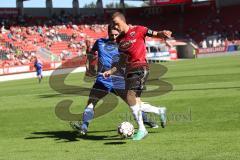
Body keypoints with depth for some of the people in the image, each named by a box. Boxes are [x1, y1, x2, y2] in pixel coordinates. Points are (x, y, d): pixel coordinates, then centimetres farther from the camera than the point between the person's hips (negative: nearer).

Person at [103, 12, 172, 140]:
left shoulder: (138, 30, -1)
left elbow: (155, 34, -4)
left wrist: (162, 34, -27)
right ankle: (160, 112, 26)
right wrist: (111, 71, 14)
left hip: (140, 68, -7)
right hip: (129, 70, 7)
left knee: (130, 97, -22)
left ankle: (142, 129, -13)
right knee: (133, 104, 3)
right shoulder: (119, 39, 17)